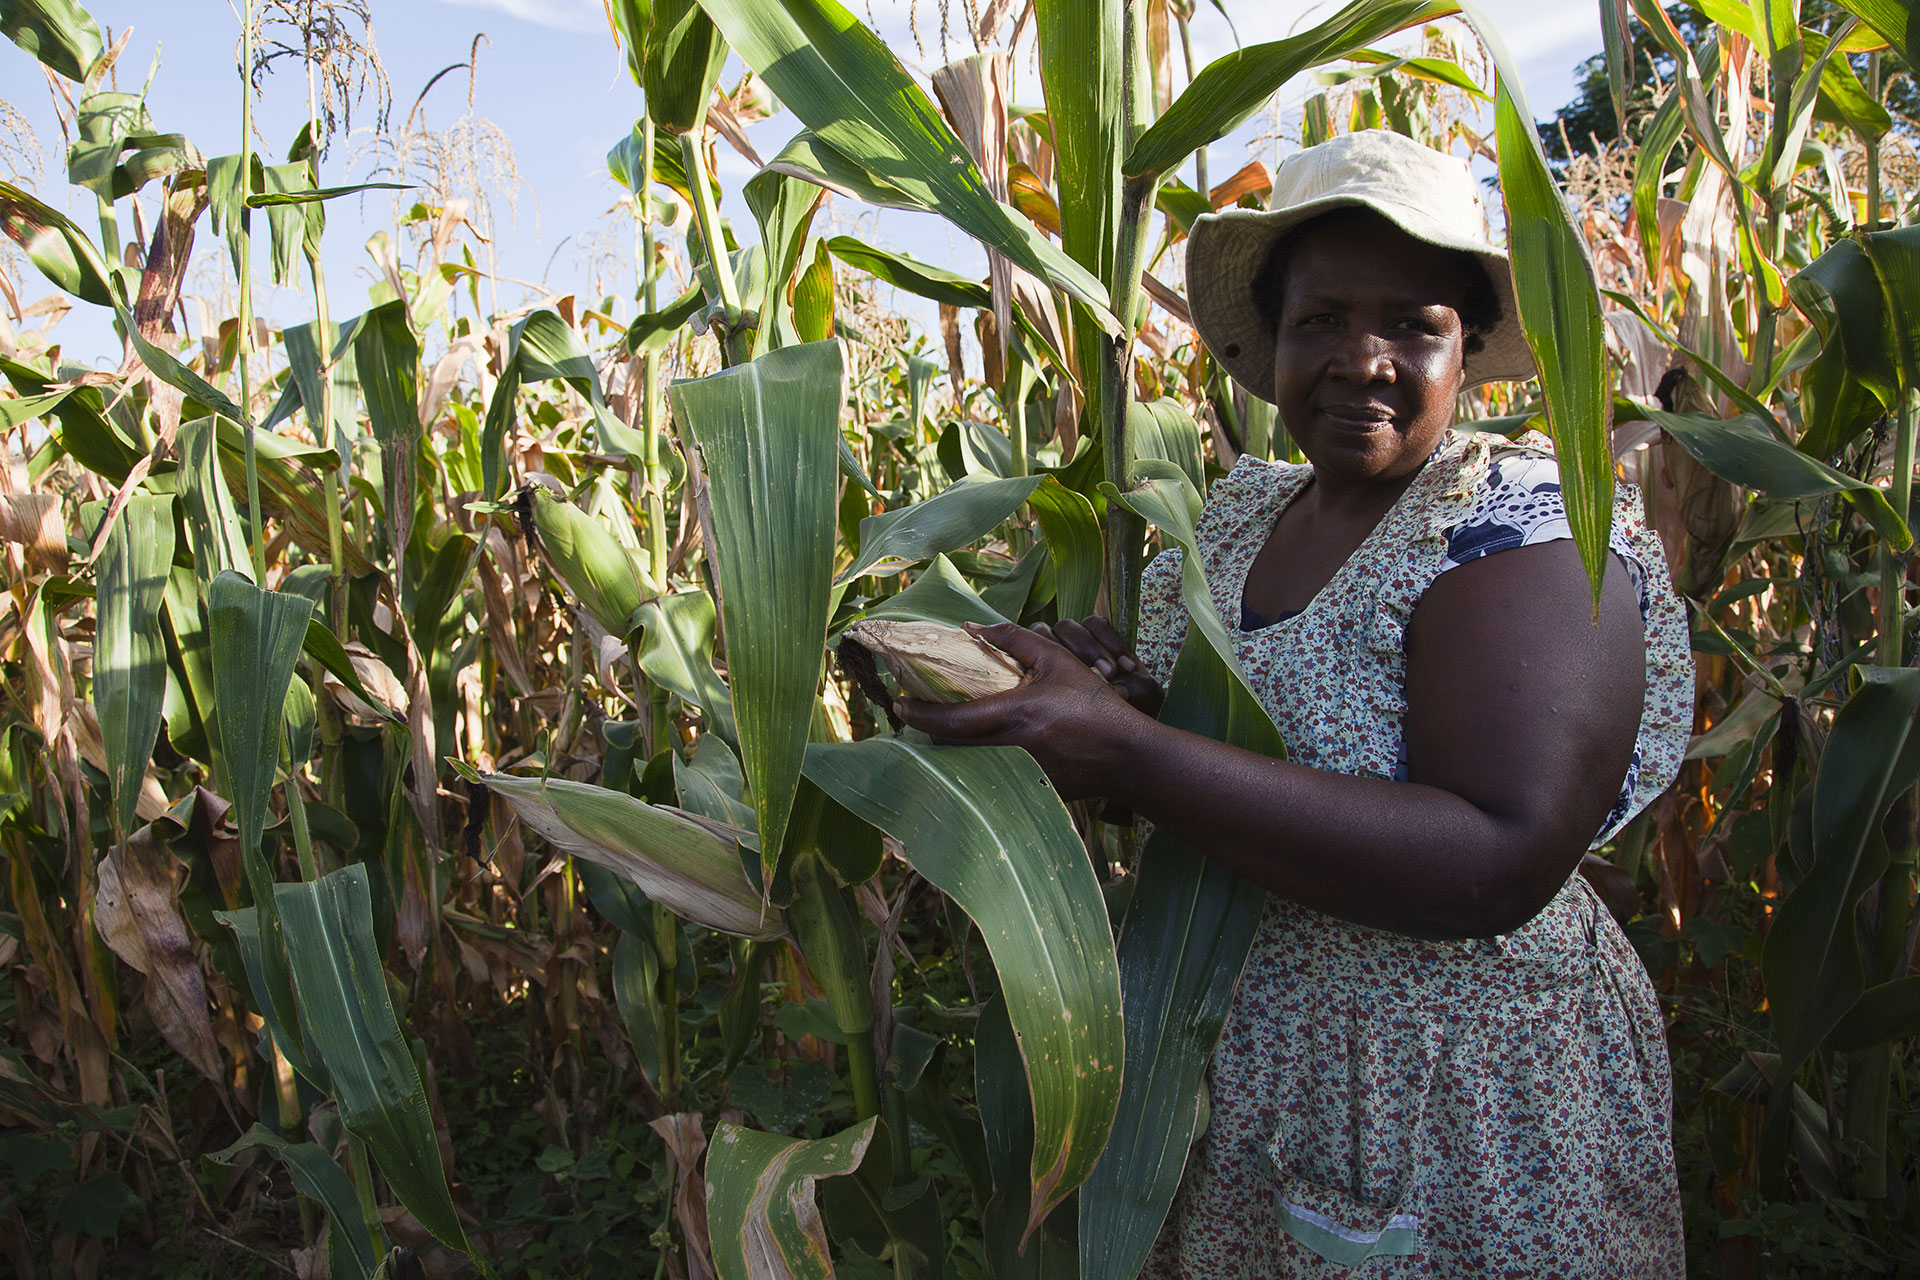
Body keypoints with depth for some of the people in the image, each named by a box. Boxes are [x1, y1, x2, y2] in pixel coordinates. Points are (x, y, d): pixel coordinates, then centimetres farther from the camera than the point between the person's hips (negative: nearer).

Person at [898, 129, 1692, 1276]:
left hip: (1459, 1121, -5)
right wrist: (1115, 688, -16)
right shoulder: (1239, 513, 0)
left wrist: (1125, 752, -34)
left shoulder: (1523, 519, -18)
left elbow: (1501, 866, -30)